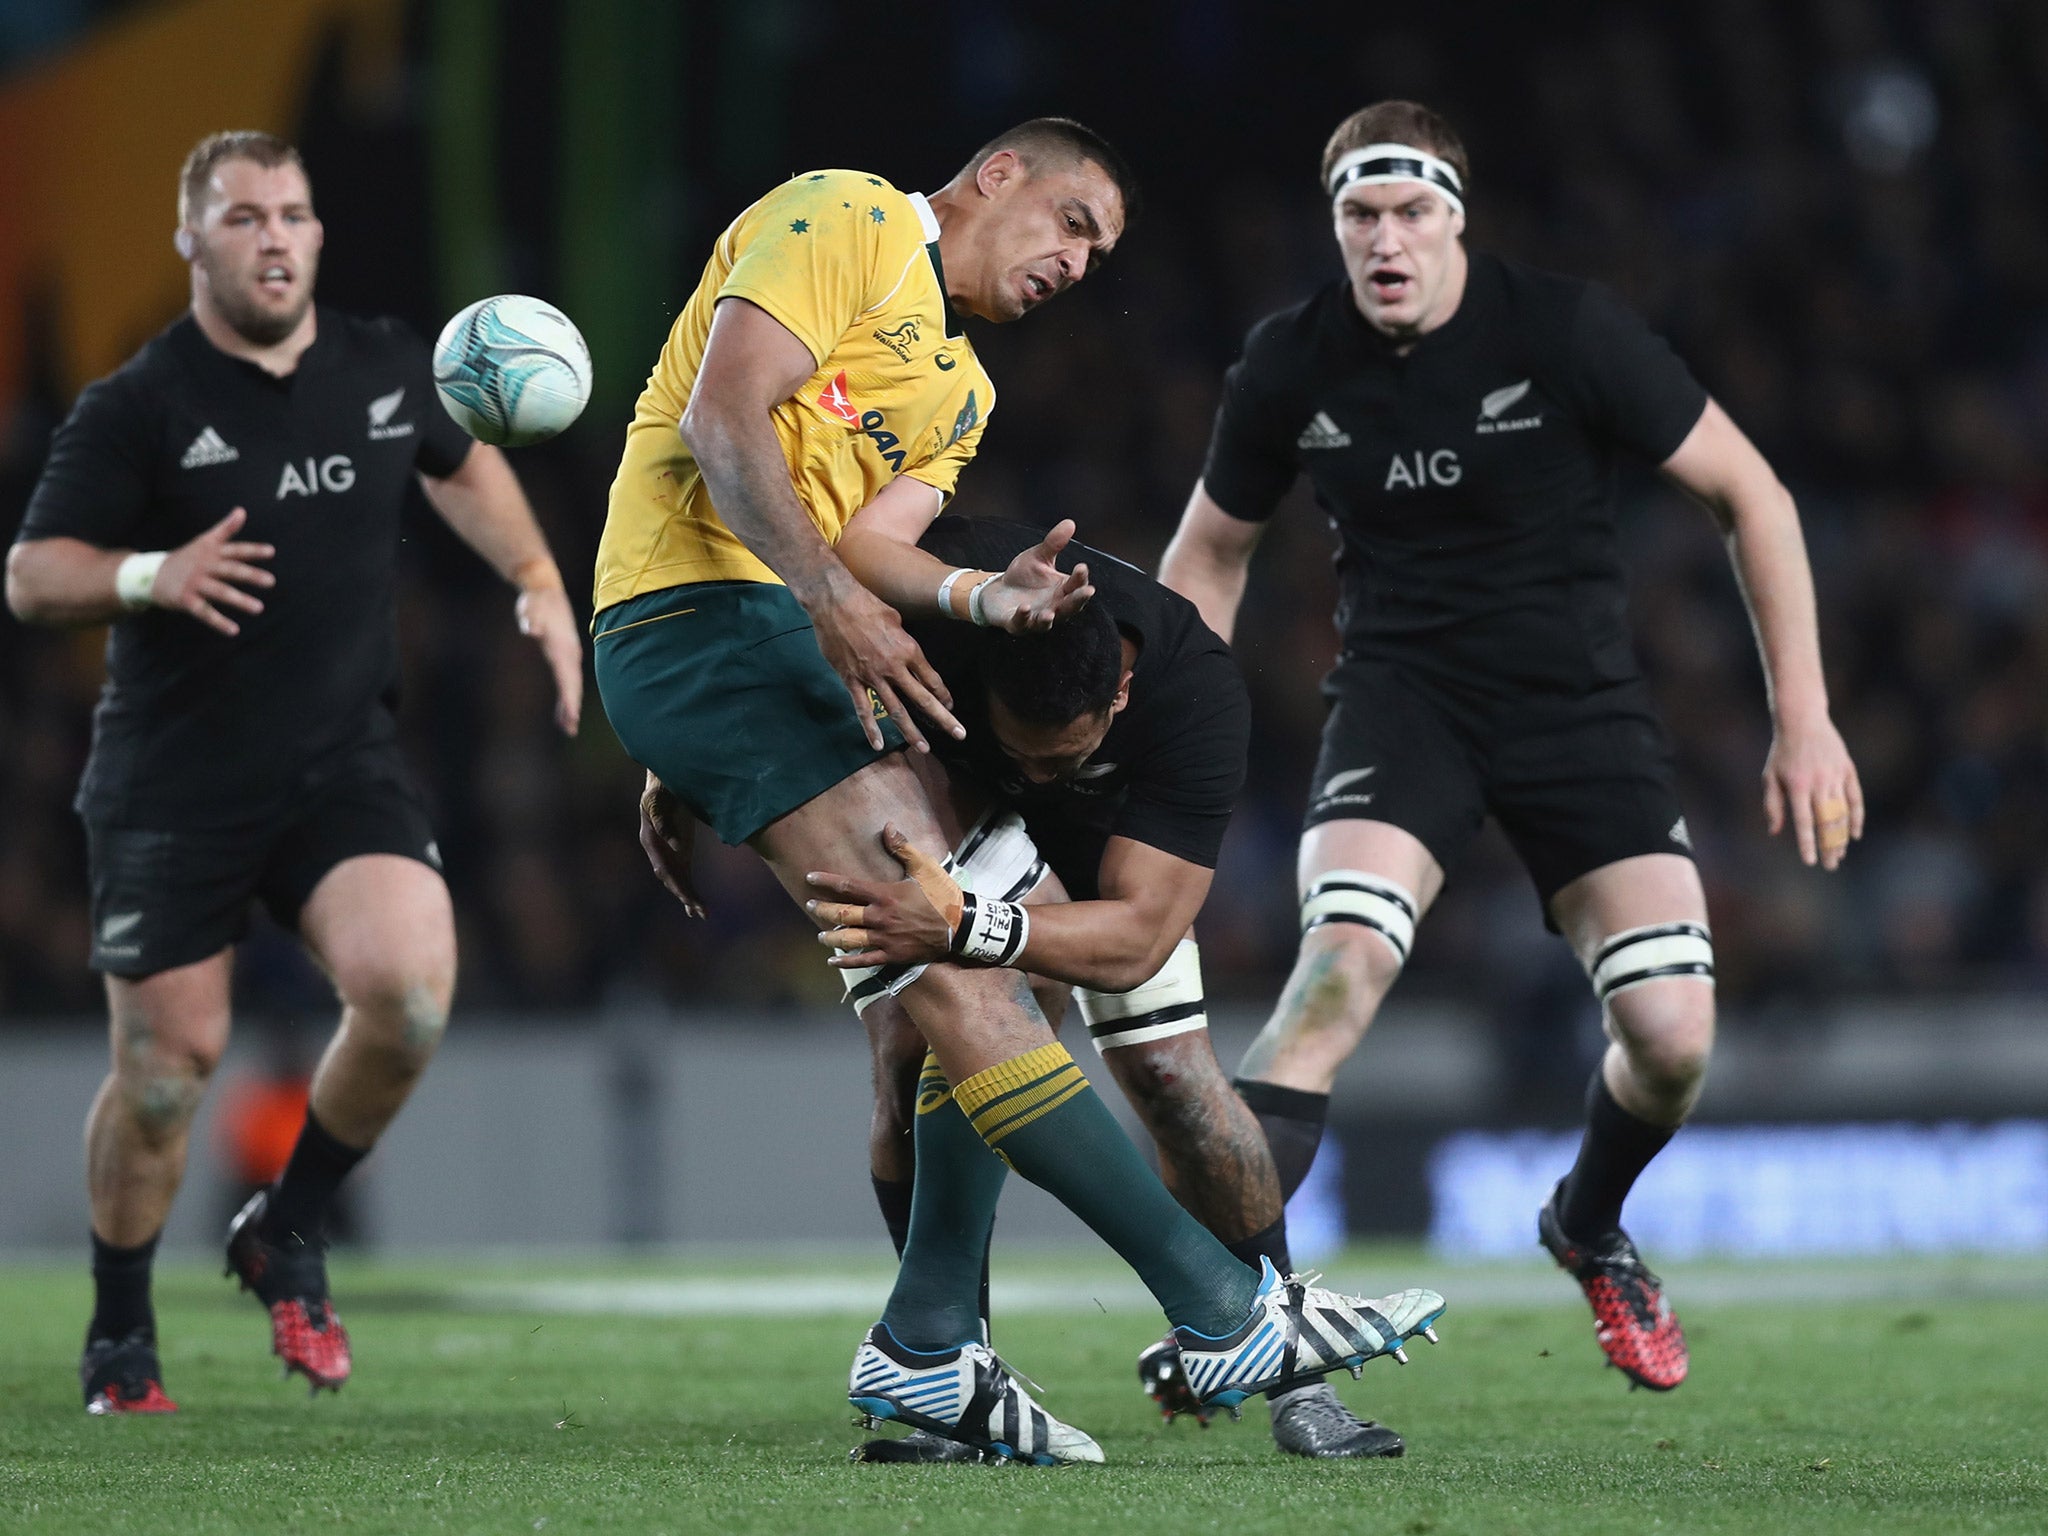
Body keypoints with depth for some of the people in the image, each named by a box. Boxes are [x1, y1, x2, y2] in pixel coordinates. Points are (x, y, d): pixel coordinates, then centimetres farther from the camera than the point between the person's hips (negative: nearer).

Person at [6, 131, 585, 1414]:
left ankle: (289, 1233, 5)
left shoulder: (385, 368, 6)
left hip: (345, 763, 3)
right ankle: (121, 1334, 20)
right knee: (170, 1057, -2)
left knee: (409, 989, -21)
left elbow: (462, 465, 28)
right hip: (172, 779, -3)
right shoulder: (137, 407, -7)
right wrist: (152, 576, -26)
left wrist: (538, 581, 16)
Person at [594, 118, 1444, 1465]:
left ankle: (928, 1349, 4)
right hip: (700, 610, -10)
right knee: (959, 960, -17)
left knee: (985, 971, 0)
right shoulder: (853, 220, 0)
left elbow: (868, 541, 9)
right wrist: (832, 600, -24)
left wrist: (985, 599, -12)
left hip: (790, 639, 10)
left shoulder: (962, 393, 27)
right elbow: (722, 415, -13)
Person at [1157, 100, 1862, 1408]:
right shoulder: (1292, 366, -6)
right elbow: (1211, 553, 12)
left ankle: (1589, 1229, 25)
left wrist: (1804, 717, -9)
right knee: (1345, 959, -29)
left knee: (1672, 1036, -10)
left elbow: (1749, 493, -6)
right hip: (1404, 697, 0)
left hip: (1581, 700, 0)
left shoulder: (1567, 332, -14)